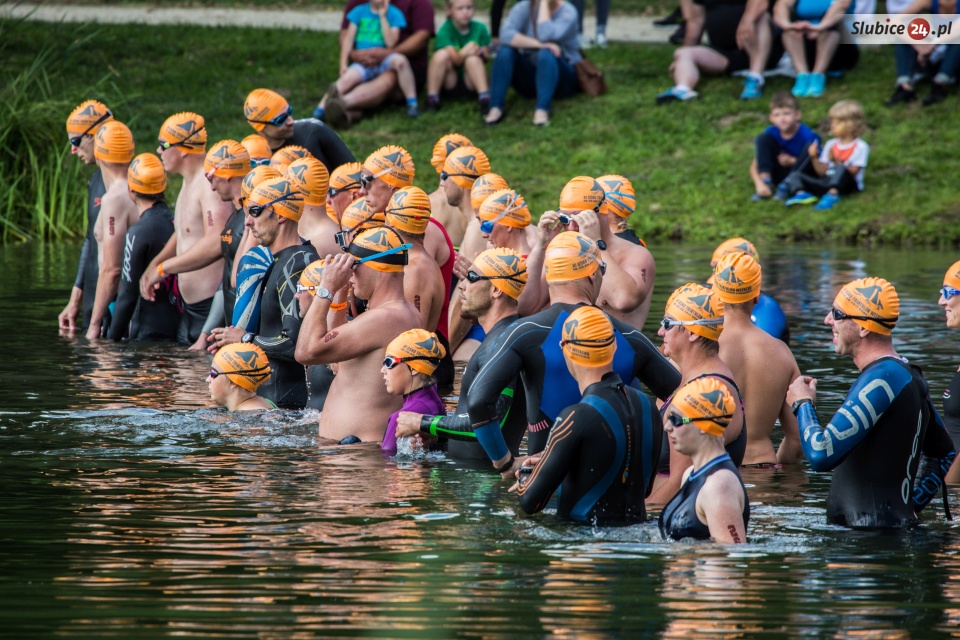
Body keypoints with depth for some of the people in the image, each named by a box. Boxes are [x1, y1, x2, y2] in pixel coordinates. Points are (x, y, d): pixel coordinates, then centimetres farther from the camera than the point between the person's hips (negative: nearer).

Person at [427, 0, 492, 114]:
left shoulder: (480, 28, -4)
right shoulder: (445, 31, -12)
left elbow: (485, 57, -4)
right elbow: (455, 59, -20)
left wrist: (480, 53, -28)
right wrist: (464, 52, -43)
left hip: (471, 82, 1)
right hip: (450, 81, -1)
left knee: (473, 59, -29)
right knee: (441, 54, -28)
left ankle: (485, 99, -37)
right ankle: (431, 99, -25)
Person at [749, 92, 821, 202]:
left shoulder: (807, 135, -19)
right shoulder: (771, 133, -11)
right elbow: (754, 166, -11)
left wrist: (792, 161, -22)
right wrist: (759, 184, -29)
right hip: (778, 175, 2)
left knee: (810, 147, -28)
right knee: (762, 138, -15)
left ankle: (786, 186, -25)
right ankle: (766, 182, -21)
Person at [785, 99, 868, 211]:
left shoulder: (860, 147, 0)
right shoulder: (831, 144, 19)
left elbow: (852, 172, -9)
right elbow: (822, 172, 11)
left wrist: (837, 162, -18)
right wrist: (814, 158, -4)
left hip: (847, 185, -6)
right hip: (826, 182, 6)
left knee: (841, 170, -39)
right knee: (796, 175, -7)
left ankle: (832, 194, -60)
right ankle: (801, 193, -38)